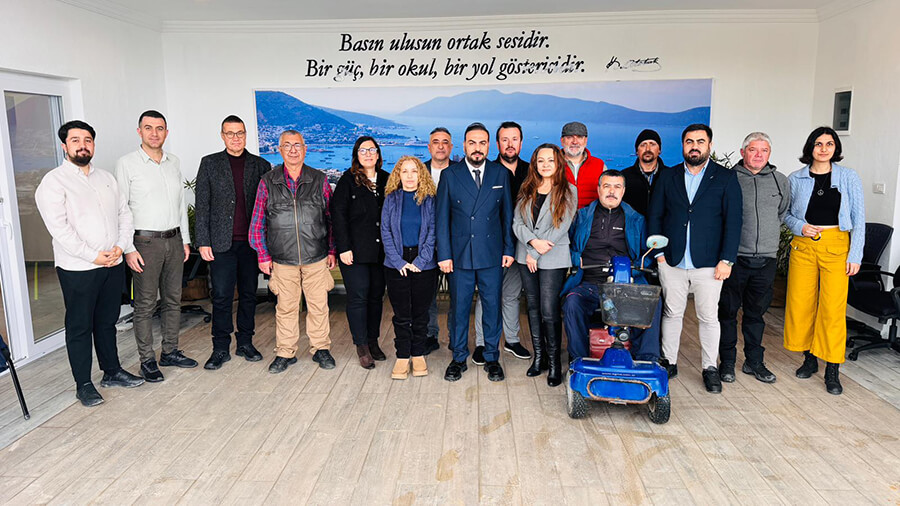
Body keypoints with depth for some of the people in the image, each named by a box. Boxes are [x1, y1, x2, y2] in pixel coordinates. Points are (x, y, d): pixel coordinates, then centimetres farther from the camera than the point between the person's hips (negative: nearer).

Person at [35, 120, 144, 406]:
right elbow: (59, 227, -15)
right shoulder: (54, 182, -7)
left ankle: (112, 372, 29)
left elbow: (124, 214, 11)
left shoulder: (106, 178, 12)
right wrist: (93, 256, -18)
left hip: (113, 265, 5)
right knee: (80, 327, 4)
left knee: (107, 322, 16)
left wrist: (121, 246, -5)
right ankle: (83, 385, 14)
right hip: (77, 269, -5)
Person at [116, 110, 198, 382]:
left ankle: (170, 352, 23)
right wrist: (128, 249, -12)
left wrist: (185, 240, 12)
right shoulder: (127, 163, -6)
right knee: (145, 304, 1)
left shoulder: (174, 162, 10)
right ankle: (147, 359, 11)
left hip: (174, 239, 5)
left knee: (173, 299, 11)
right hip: (146, 241, -5)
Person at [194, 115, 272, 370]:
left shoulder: (260, 165, 7)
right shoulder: (210, 163, 5)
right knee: (222, 297, 0)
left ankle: (245, 343, 22)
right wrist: (203, 241, -5)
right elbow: (201, 205, 2)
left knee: (249, 294, 9)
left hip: (252, 242, 2)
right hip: (222, 242, -1)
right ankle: (221, 349, 11)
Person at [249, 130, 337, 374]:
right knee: (286, 307, 7)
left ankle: (321, 349, 21)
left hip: (317, 257, 0)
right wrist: (263, 255, 2)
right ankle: (285, 352, 20)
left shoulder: (319, 180, 4)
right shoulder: (267, 182, 3)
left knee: (318, 305, 6)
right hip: (283, 259, 0)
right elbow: (257, 222, 6)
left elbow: (331, 217, 9)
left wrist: (332, 250, 6)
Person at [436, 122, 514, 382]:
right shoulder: (450, 175, 2)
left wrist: (508, 249, 3)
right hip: (460, 254, -1)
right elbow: (442, 217, 1)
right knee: (459, 309, 7)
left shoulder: (501, 174, 5)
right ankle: (459, 358, 23)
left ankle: (491, 358, 23)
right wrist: (444, 254, -5)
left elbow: (507, 214, 9)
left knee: (492, 307, 8)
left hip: (492, 254, 1)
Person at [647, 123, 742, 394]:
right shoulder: (668, 177, 8)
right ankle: (669, 362, 22)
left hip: (709, 265, -1)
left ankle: (710, 367, 20)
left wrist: (726, 260, -8)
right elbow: (654, 216, 8)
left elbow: (733, 221, -2)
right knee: (671, 313, 9)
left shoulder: (726, 178, 2)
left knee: (708, 317, 6)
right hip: (671, 262, 2)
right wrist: (659, 251, 0)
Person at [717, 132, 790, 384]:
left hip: (766, 259, 3)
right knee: (728, 311, 4)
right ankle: (727, 362, 16)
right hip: (734, 257, -3)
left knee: (756, 313, 13)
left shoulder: (781, 181, 8)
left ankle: (753, 361, 25)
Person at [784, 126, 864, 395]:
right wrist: (799, 226, -8)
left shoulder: (849, 177, 3)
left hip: (836, 246, -2)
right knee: (800, 303, 2)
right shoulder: (796, 179, 6)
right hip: (803, 246, 2)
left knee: (833, 307, -5)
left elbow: (858, 218, 2)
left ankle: (832, 370, 6)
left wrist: (855, 255, -4)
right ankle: (809, 358, 20)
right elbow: (786, 213, 14)